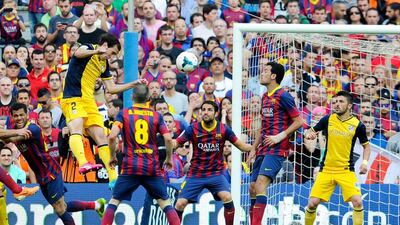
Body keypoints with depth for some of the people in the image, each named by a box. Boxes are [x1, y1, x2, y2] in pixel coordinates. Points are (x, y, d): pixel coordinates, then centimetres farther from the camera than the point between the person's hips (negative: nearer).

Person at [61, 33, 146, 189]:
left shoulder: (104, 64, 18)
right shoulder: (88, 49, -5)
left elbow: (111, 88, 24)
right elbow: (78, 53, -31)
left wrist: (134, 84, 19)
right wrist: (97, 51, -49)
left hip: (89, 102, 9)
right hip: (73, 99, -9)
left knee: (101, 138, 5)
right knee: (76, 129, -30)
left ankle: (113, 178, 7)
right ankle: (83, 164, -53)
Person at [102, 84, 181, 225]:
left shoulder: (124, 113, 1)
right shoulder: (156, 116, 4)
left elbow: (112, 136, -10)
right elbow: (168, 139, -3)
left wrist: (112, 157, 5)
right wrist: (169, 158, 13)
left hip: (130, 167, -1)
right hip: (152, 168, 1)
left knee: (114, 201, 8)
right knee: (165, 202, 9)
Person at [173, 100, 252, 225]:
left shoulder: (223, 129, -6)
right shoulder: (193, 129, -8)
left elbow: (241, 146, 2)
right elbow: (176, 143, -9)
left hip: (216, 174, 0)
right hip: (195, 175, 0)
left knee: (227, 198, -24)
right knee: (180, 204, -8)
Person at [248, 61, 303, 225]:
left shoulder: (283, 96, -8)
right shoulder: (265, 97, 18)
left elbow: (299, 121, -9)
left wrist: (280, 136, -16)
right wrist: (254, 148, 21)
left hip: (276, 149, -9)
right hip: (263, 150, 9)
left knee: (261, 183, -22)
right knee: (253, 188, 6)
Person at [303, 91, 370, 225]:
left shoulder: (357, 125, -4)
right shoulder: (328, 119, 0)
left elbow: (366, 145, 9)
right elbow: (311, 131, 13)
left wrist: (365, 162, -7)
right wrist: (309, 134, -11)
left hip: (346, 171, -1)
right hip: (326, 170, 1)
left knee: (357, 202, -18)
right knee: (312, 203, -6)